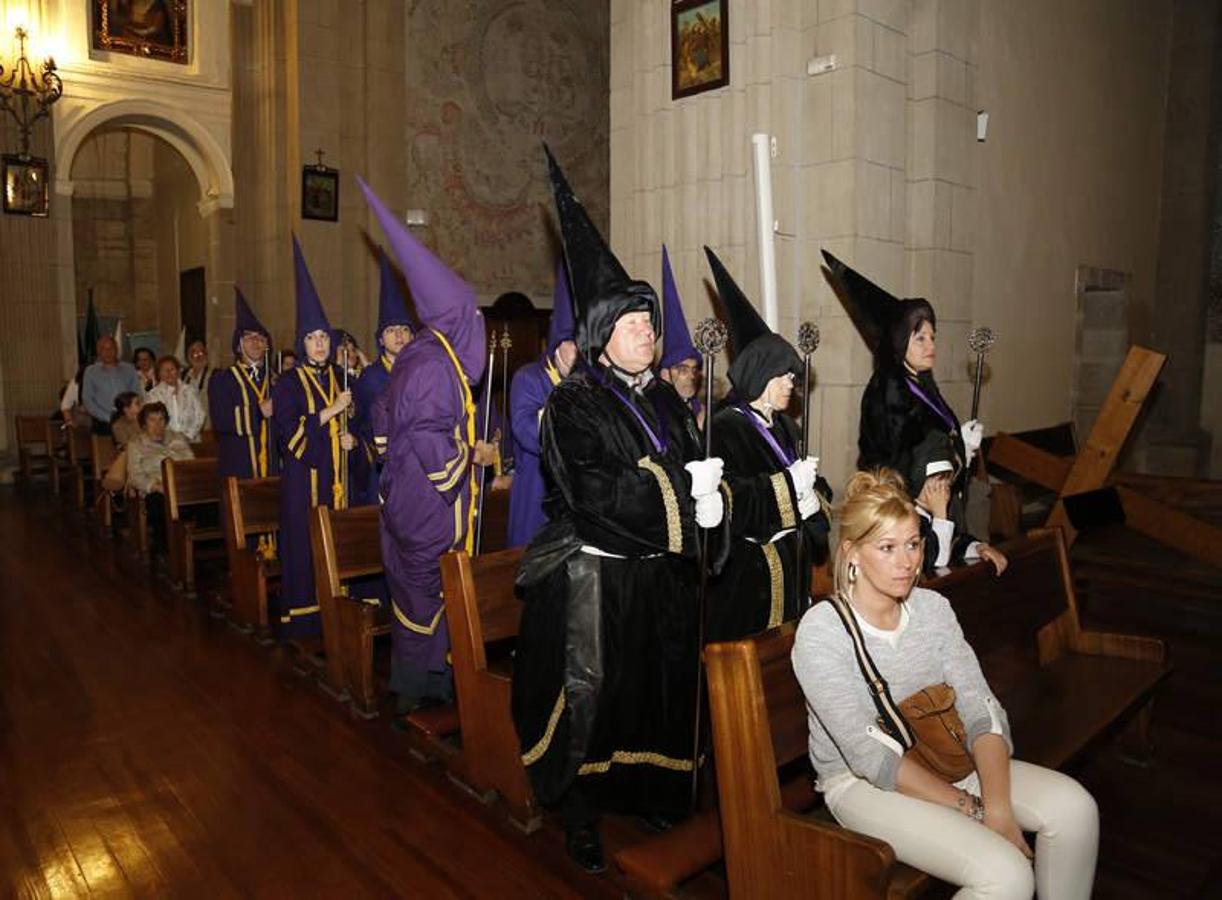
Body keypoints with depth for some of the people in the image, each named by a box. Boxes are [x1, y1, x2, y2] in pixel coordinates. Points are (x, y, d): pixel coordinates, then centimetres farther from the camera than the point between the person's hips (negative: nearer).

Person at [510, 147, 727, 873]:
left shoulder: (664, 398, 10)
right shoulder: (574, 404, -9)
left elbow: (700, 469, 8)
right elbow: (594, 492, -21)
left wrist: (708, 493, -15)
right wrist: (681, 488, -19)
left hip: (661, 576, 6)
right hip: (595, 576, -6)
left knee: (662, 692, 14)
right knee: (590, 696, 3)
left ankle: (651, 790, 34)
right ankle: (581, 813, 20)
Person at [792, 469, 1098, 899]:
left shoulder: (932, 607, -2)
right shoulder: (821, 631, -20)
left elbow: (981, 710, -8)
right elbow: (871, 756, -21)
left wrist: (999, 807, -23)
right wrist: (972, 808, -20)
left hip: (942, 759, 6)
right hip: (862, 784, -6)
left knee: (1073, 806, -14)